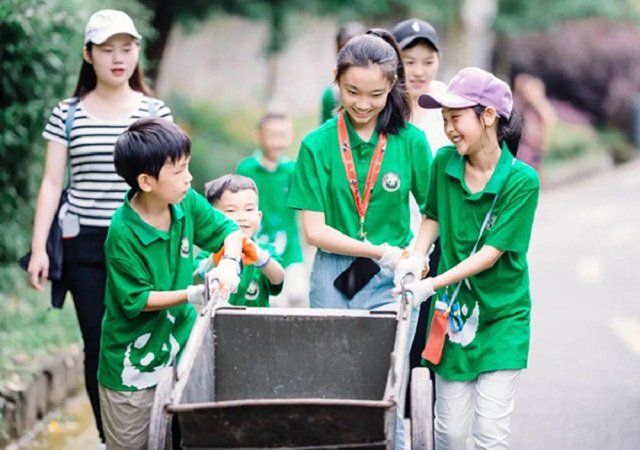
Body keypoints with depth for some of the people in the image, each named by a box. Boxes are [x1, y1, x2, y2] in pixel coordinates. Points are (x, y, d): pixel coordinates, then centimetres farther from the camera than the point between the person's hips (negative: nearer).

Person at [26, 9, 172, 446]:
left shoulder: (156, 112, 4)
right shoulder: (68, 114, 5)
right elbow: (52, 183, 4)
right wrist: (38, 248, -3)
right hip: (85, 247, 1)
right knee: (98, 345, 2)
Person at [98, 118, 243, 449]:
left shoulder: (187, 202, -9)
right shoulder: (123, 233, -25)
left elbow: (229, 230, 5)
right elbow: (136, 300, -19)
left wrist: (229, 262, -15)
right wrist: (191, 295, -28)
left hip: (181, 344, 5)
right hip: (135, 359, -5)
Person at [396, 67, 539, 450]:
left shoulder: (522, 181, -15)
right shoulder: (445, 163, -2)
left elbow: (491, 253, -17)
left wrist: (432, 285, -21)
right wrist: (416, 257, -2)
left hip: (502, 316, -3)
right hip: (453, 311, 3)